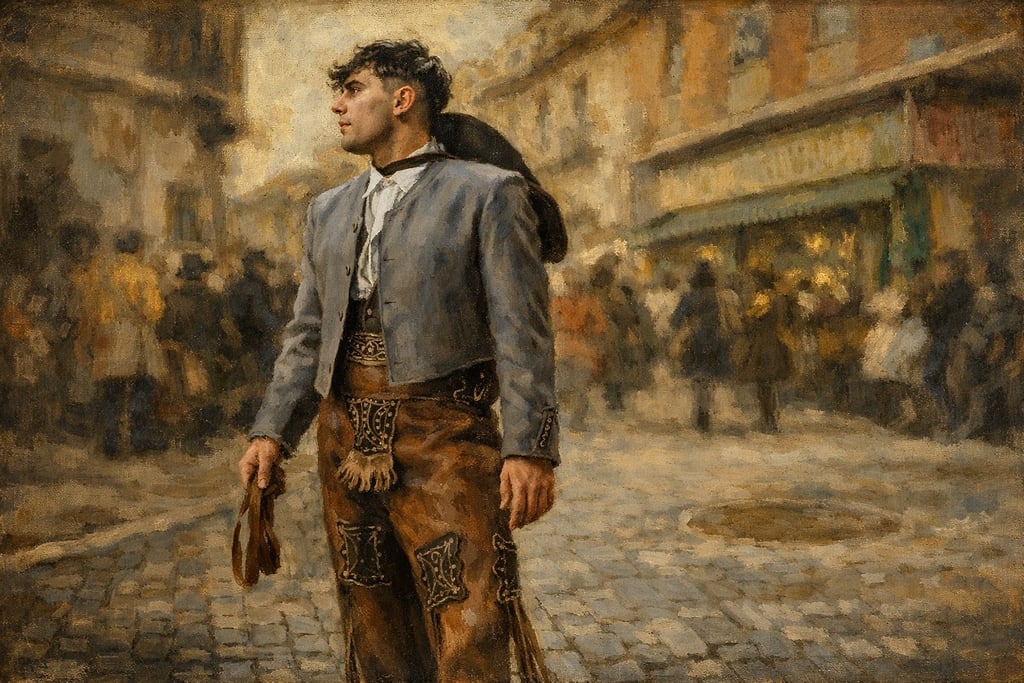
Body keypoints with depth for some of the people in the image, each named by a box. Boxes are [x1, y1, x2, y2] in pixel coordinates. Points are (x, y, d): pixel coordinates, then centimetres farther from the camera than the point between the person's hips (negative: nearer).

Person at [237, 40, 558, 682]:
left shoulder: (489, 193, -2)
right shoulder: (330, 210, 16)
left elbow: (522, 332, -8)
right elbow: (308, 334, 16)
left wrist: (531, 449, -16)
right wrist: (272, 432, 6)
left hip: (445, 439, -5)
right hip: (349, 441, 6)